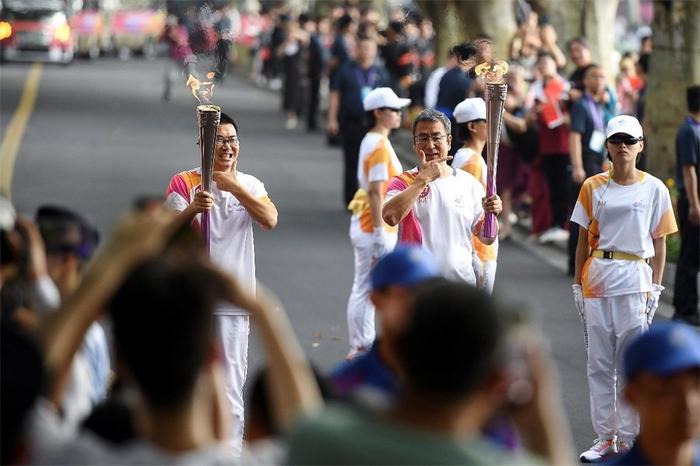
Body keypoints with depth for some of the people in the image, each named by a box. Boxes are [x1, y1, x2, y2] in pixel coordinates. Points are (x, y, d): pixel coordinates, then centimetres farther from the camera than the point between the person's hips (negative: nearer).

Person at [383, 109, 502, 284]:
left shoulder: (469, 183, 7)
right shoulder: (403, 182, -3)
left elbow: (487, 238, 10)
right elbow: (390, 217, -26)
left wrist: (490, 214, -12)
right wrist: (424, 178, -23)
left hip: (461, 281, 3)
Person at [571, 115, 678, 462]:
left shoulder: (654, 189, 2)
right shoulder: (593, 187, 5)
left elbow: (659, 242, 4)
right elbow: (584, 240, 8)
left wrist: (655, 287, -2)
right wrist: (578, 284, 4)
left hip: (635, 279, -2)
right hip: (597, 278, 2)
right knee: (599, 364, 5)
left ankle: (627, 438, 8)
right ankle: (604, 437, 12)